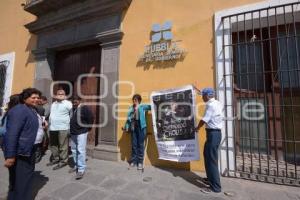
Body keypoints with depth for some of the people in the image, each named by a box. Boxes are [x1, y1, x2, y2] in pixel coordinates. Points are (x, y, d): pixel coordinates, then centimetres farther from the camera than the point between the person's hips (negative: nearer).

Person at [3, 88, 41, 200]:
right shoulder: (19, 110, -21)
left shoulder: (32, 110, 10)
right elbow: (11, 134, -26)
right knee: (19, 182, 6)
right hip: (19, 154, -10)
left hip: (28, 151, 10)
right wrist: (10, 156, -27)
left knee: (27, 178, 25)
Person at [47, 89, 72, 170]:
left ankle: (63, 161, 9)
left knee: (63, 146, -2)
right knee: (53, 145, 17)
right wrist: (49, 123, 19)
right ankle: (55, 159, 33)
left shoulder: (68, 103, -7)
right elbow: (51, 114, 24)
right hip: (52, 128, 8)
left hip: (63, 128, -8)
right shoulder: (53, 104, 17)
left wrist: (69, 124, -8)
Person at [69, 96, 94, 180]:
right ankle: (77, 166, 31)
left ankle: (81, 169, -1)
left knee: (80, 150, -8)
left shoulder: (85, 108, -11)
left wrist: (87, 128, -8)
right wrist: (71, 129, 16)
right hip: (73, 133, 8)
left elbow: (91, 118, -12)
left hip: (81, 133, -8)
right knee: (74, 150, 16)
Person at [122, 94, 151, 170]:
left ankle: (140, 162, 15)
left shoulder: (142, 106, 1)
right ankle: (134, 161, 25)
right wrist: (126, 127, 6)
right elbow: (128, 118, 11)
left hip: (141, 127, -4)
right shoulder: (131, 108, 11)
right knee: (134, 144, 11)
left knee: (140, 144, 3)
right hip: (133, 128, 4)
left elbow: (151, 107, -8)